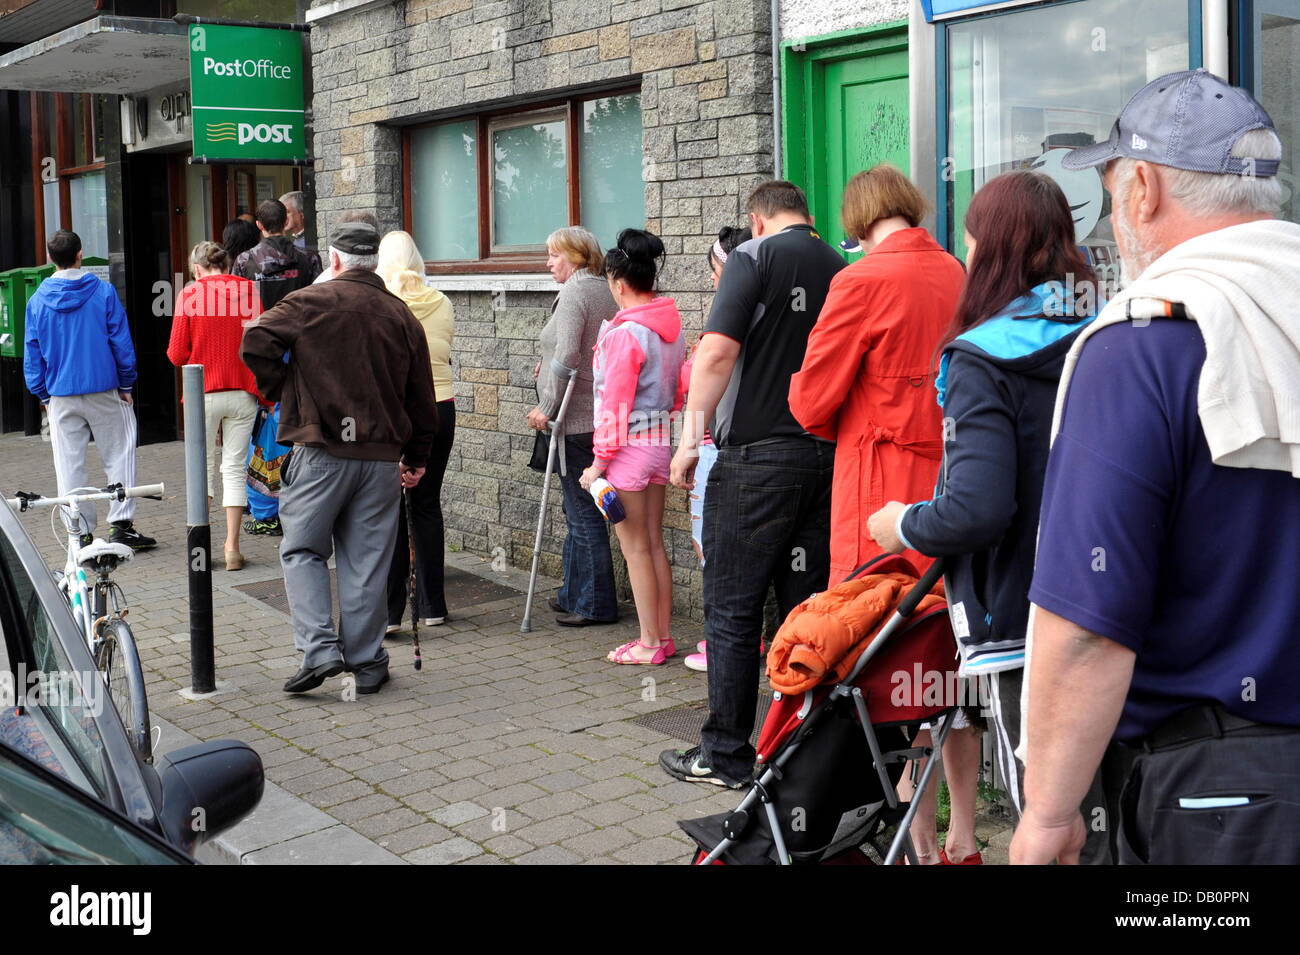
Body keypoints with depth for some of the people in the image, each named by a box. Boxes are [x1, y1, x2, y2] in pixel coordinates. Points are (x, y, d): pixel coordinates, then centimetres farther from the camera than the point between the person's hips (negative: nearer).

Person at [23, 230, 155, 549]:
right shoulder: (103, 292, -5)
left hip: (61, 396, 2)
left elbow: (32, 354, 5)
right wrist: (126, 384, 5)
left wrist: (43, 394, 13)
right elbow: (121, 342, -4)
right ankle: (121, 525, 2)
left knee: (69, 465, 7)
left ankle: (79, 533, 9)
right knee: (118, 456, 7)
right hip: (104, 391, -2)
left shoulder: (38, 300, 1)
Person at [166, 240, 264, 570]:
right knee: (235, 468, 6)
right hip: (243, 392, 1)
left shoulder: (190, 293, -3)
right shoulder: (248, 290, 2)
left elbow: (177, 354, -4)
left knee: (203, 467, 11)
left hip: (205, 393, -1)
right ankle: (232, 548, 4)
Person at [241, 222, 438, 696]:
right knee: (366, 560, 8)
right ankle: (366, 663, 13)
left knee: (302, 550, 8)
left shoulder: (311, 302, -3)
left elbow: (256, 343, -14)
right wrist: (416, 458, 22)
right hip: (382, 456, 3)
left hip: (321, 451, -3)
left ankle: (319, 649, -4)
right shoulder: (402, 315, 9)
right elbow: (420, 396, 13)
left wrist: (280, 390, 3)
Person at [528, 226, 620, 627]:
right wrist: (549, 366, 18)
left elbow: (566, 358, -21)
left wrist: (546, 407, -15)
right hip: (599, 416, 10)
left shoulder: (573, 293, -13)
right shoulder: (606, 291, 15)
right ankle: (575, 594, 26)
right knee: (580, 510, 17)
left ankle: (595, 604, 4)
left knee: (583, 513, -3)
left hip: (575, 419, -10)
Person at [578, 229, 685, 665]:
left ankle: (649, 643, 6)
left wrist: (600, 461, -12)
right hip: (662, 441, 8)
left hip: (629, 445, -8)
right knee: (654, 543, 14)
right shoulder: (672, 328, 7)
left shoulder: (624, 333, -17)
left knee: (635, 548, 0)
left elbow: (615, 403, -16)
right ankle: (663, 635, 20)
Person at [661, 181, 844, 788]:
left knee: (732, 611, 3)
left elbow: (717, 351, -15)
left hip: (757, 457, -6)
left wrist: (691, 435, -10)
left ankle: (726, 754, 9)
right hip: (828, 458, 6)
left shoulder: (756, 256, -5)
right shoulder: (841, 269, 11)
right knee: (807, 608, 11)